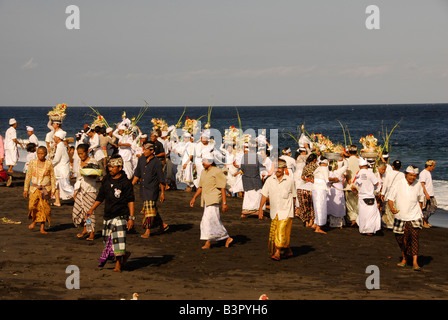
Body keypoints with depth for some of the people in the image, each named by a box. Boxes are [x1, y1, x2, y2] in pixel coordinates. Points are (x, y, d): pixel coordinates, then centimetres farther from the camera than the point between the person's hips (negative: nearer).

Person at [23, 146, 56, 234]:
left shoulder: (49, 164, 0)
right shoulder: (32, 162, 2)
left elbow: (52, 177, 6)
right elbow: (28, 176, 8)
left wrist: (53, 190, 3)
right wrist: (26, 189, 8)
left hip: (45, 188, -1)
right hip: (34, 187, 1)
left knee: (44, 207, -4)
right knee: (32, 205, -15)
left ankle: (42, 228, 6)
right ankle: (34, 221, 13)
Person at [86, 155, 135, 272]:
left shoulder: (125, 182, -8)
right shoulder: (106, 180, 8)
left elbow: (131, 201, -7)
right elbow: (100, 197, 18)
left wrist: (131, 218, -13)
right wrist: (91, 209, 9)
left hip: (120, 216, -6)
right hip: (107, 216, 6)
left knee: (118, 240, -9)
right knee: (107, 239, 9)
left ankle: (118, 264, 4)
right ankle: (125, 254, 31)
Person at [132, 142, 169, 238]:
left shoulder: (157, 163, -10)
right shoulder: (141, 159, 7)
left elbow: (161, 179, -7)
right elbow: (137, 174, 15)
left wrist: (162, 193, -6)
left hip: (152, 189, -6)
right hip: (143, 189, 6)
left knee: (149, 209, -9)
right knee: (150, 209, 13)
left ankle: (147, 231, -4)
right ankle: (162, 225, 29)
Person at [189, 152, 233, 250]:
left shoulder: (217, 172, -10)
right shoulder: (204, 172, 15)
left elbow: (222, 188, -12)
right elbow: (200, 187, 23)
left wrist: (224, 203, -16)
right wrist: (194, 198, 17)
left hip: (214, 200, -9)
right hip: (206, 200, 9)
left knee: (208, 219, -15)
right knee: (215, 221, 10)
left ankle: (208, 242, -11)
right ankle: (227, 238, 19)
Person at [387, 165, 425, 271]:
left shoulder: (418, 185, 1)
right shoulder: (398, 184, -7)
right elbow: (390, 198, -6)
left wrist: (420, 213, 17)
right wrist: (392, 208, -24)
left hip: (414, 217, 0)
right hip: (400, 217, 0)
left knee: (414, 237, -13)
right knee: (402, 239, 8)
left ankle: (415, 262, -16)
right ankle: (404, 259, 29)